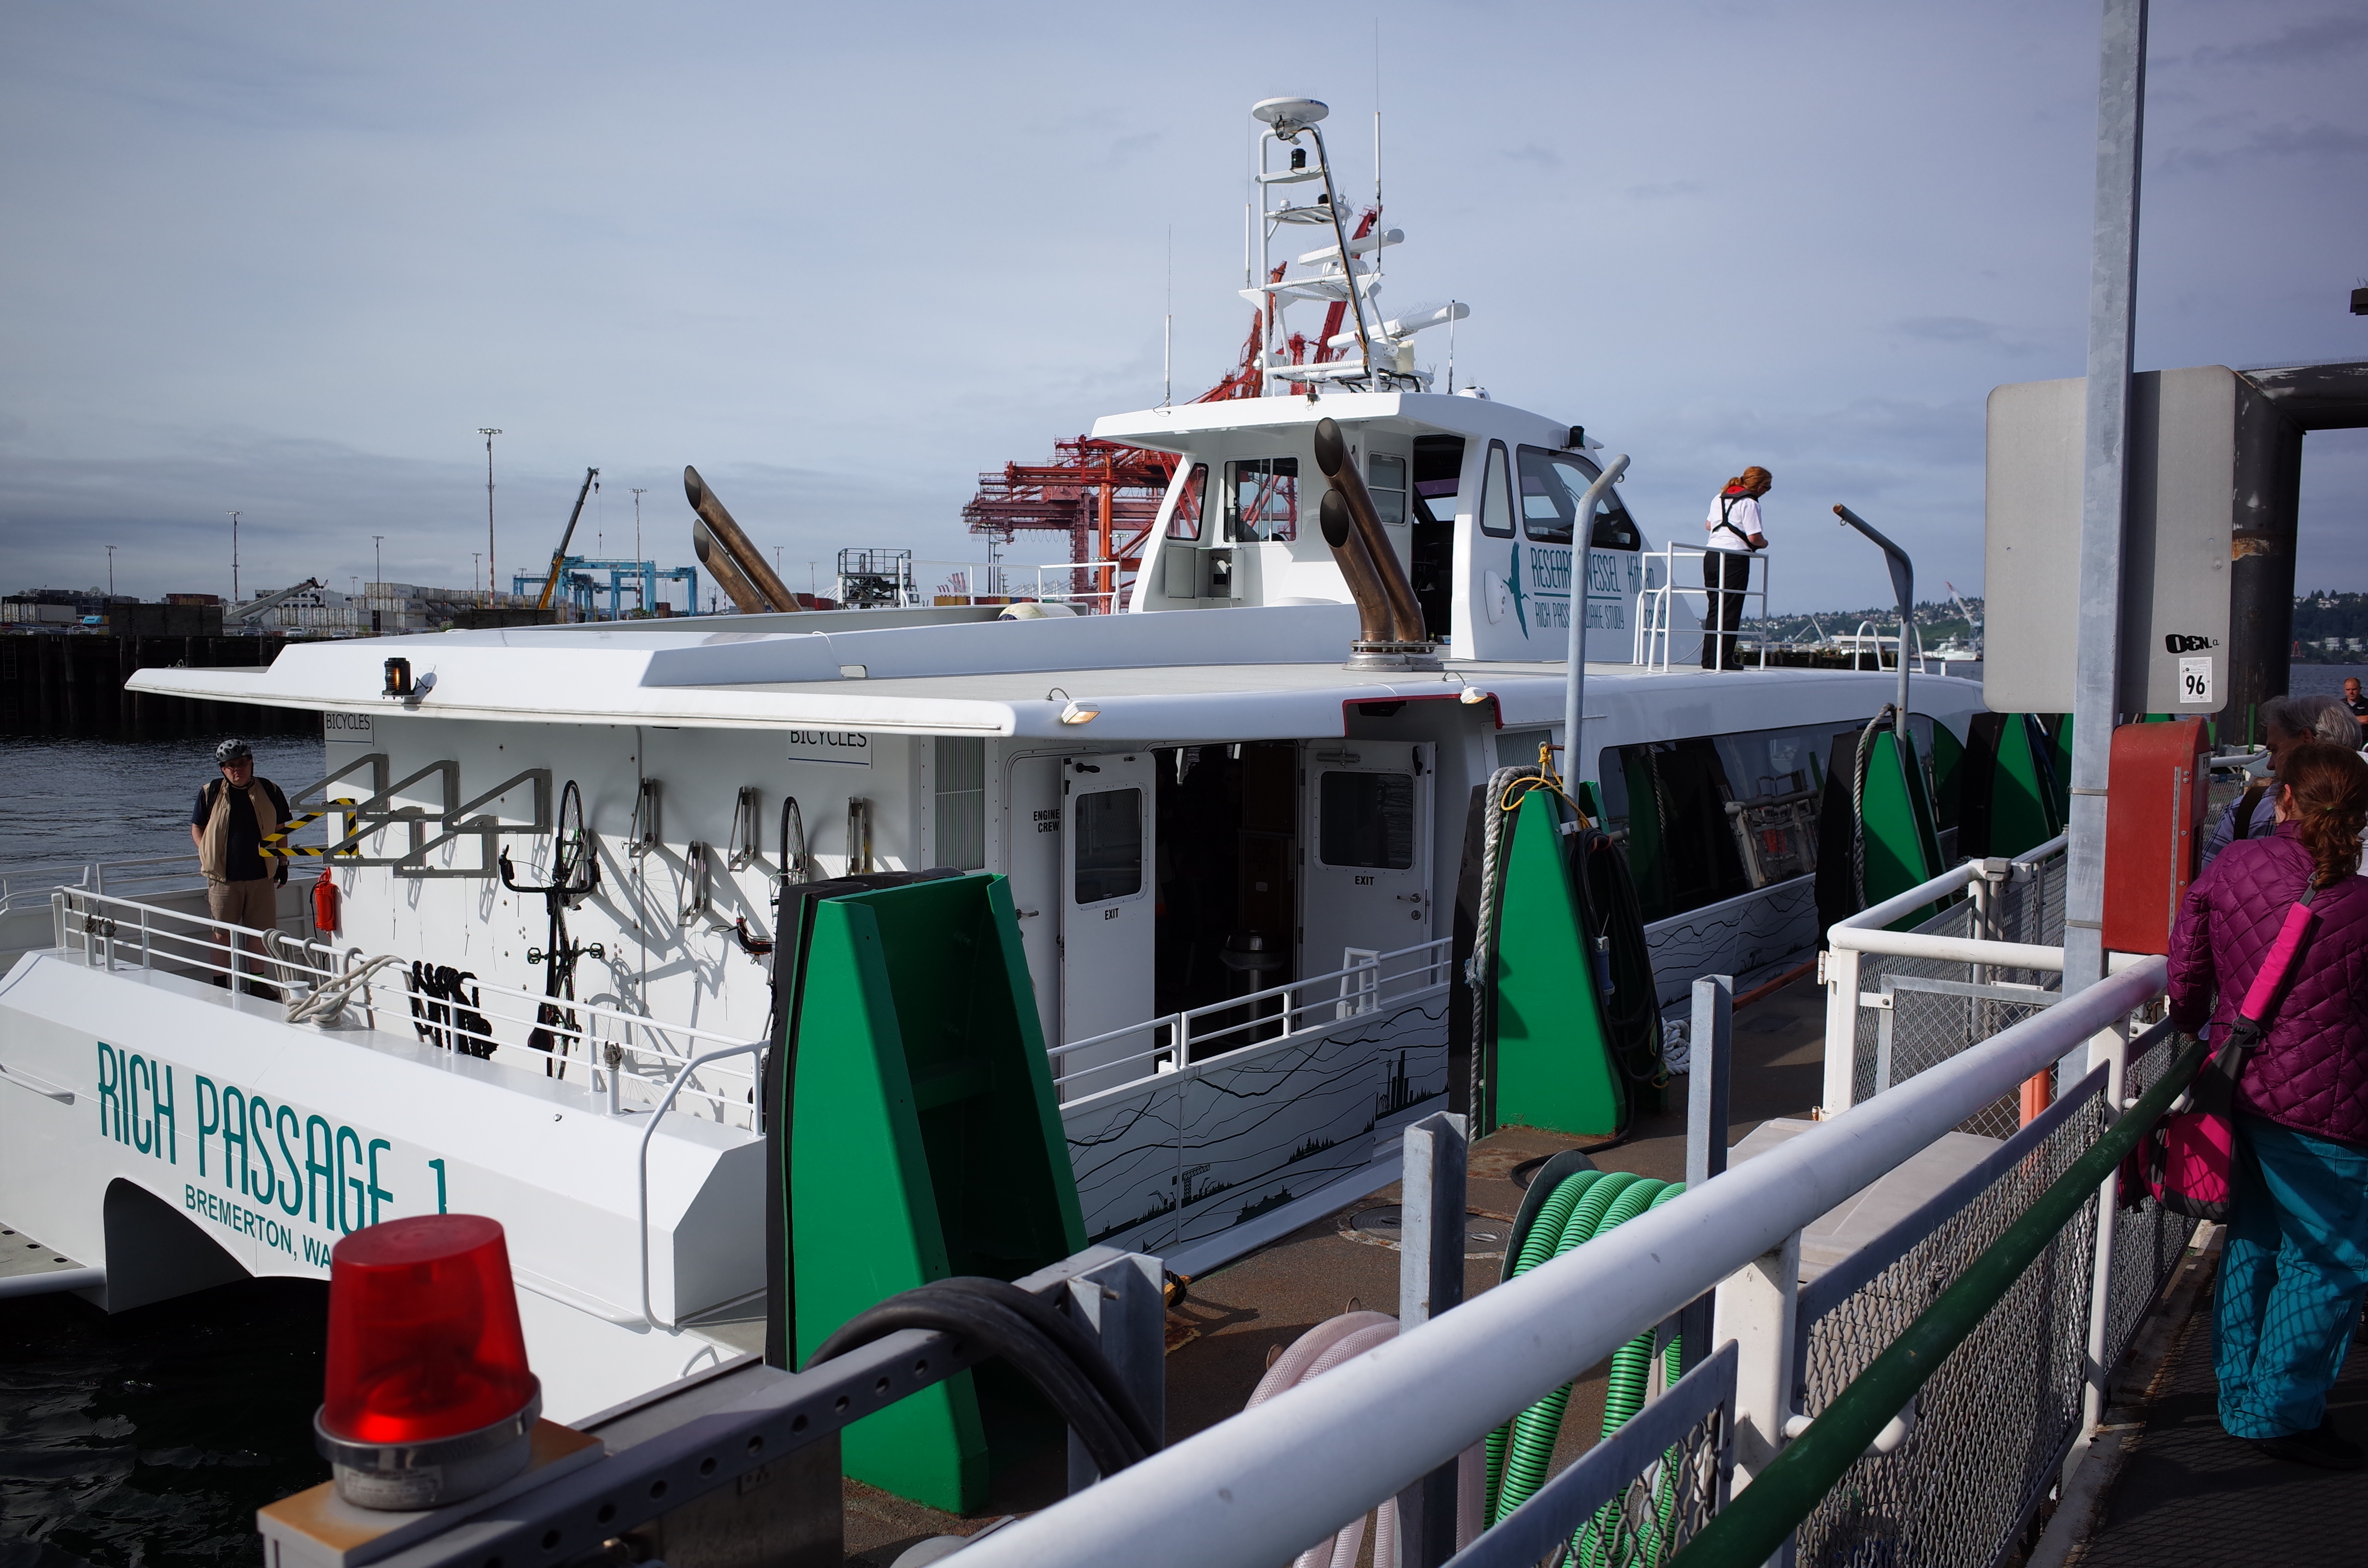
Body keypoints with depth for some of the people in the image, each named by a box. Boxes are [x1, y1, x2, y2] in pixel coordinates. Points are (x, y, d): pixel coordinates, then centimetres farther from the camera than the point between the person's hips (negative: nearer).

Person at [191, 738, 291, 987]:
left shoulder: (270, 791, 5)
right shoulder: (211, 793, 2)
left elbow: (280, 829, 14)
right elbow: (196, 829, 9)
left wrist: (283, 864, 12)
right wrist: (208, 857, -5)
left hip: (262, 875, 1)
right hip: (223, 877, -1)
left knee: (260, 931, 6)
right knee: (222, 933, 3)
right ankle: (219, 985, 14)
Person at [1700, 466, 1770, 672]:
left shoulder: (1720, 498, 16)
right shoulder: (1749, 503, -8)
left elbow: (1709, 525, 29)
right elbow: (1754, 537, -14)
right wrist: (1764, 543, 6)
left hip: (1711, 555, 7)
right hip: (1734, 558, -7)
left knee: (1715, 608, 11)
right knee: (1730, 610, -4)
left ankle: (1708, 658, 10)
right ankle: (1722, 660, -6)